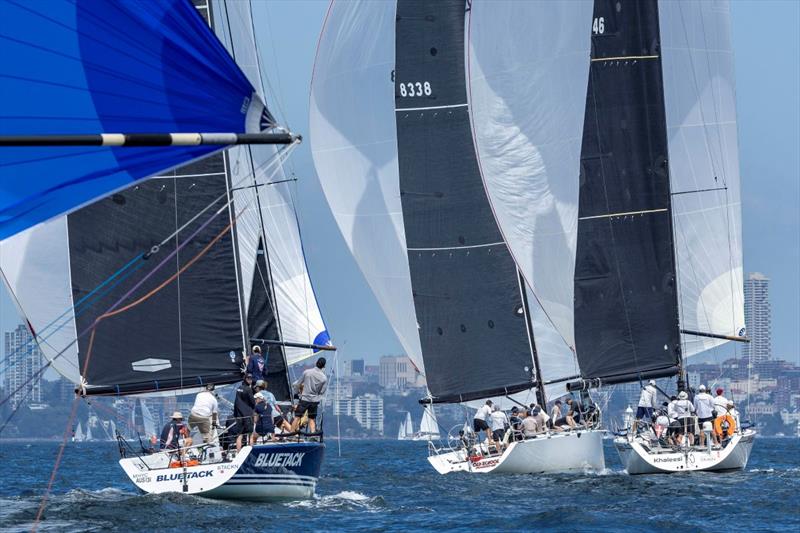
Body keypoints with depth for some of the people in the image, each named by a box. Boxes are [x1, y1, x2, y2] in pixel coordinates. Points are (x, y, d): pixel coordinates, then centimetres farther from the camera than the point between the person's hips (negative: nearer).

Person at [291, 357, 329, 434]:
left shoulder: (307, 372, -9)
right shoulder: (324, 378, -7)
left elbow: (298, 384, 3)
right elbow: (322, 392, -1)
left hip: (304, 399, -2)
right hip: (315, 401, 2)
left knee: (297, 417, 4)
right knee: (312, 419, 12)